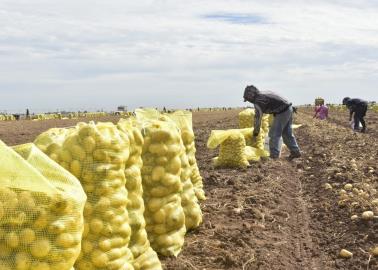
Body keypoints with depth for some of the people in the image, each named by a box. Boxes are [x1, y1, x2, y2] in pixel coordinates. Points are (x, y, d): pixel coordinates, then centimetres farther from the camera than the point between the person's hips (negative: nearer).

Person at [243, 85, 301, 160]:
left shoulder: (258, 101, -12)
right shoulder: (263, 95, 15)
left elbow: (258, 118, -10)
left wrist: (255, 134, -2)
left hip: (282, 112, -9)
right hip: (288, 108, 9)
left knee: (274, 134, -4)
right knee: (287, 133, 18)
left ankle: (274, 156, -4)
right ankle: (295, 151, 24)